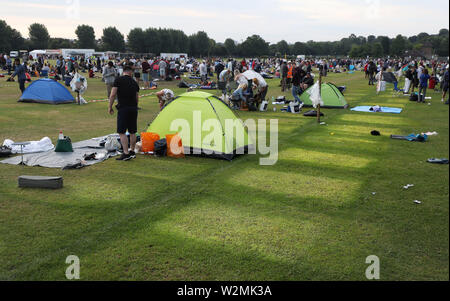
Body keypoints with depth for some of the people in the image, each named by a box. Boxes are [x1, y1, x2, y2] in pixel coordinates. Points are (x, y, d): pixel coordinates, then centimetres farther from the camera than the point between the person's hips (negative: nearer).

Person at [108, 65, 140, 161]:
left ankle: (126, 154, -8)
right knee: (132, 132, 13)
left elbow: (113, 95, -6)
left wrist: (110, 107, 4)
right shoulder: (134, 82, 12)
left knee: (122, 132, -3)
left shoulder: (118, 80, -2)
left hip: (123, 108, -5)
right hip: (133, 108, 5)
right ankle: (132, 152, 22)